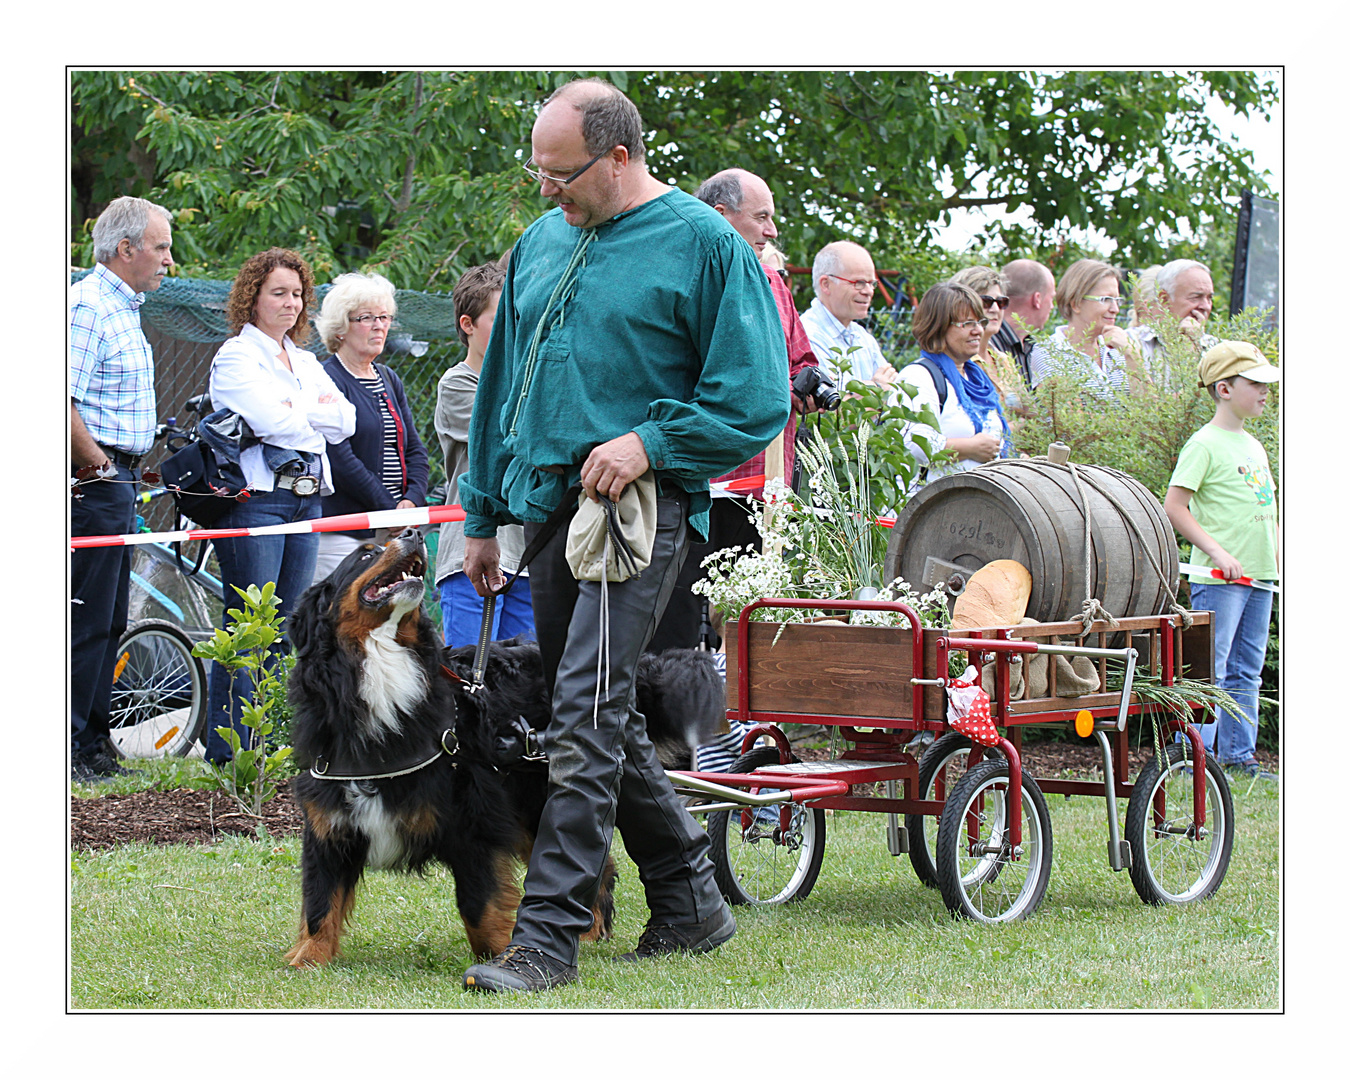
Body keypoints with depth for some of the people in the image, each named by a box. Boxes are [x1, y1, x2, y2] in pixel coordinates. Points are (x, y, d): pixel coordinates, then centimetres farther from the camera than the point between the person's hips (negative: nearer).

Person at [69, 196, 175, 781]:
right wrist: (99, 465, -17)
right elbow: (60, 402, -24)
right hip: (95, 484, -10)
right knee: (86, 619, -8)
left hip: (116, 479, 10)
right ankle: (66, 748, -5)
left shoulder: (124, 308, 18)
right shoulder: (88, 306, -15)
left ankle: (93, 744, 18)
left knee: (108, 621, 13)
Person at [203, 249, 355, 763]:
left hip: (306, 499, 7)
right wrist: (320, 416, 1)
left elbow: (345, 421, 8)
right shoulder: (236, 357, -2)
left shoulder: (305, 362, 21)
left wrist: (301, 411, -6)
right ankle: (227, 750, -8)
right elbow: (275, 423, -16)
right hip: (254, 501, -7)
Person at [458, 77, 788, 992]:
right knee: (605, 720, 12)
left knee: (586, 718, -15)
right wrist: (483, 513, 21)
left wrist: (648, 443, -16)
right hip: (549, 506, 8)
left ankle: (548, 933, -17)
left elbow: (757, 401, -7)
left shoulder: (705, 247, -4)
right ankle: (691, 901, 24)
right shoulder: (542, 243, 16)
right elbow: (503, 383, 23)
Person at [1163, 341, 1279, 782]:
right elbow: (1174, 506, -15)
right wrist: (1216, 551, -20)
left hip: (1259, 578, 8)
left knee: (1245, 672, 11)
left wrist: (1277, 559, 14)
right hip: (1217, 579, -8)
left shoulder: (1254, 447, 16)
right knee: (1208, 669, -9)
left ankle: (1238, 755, 16)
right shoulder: (1205, 444, -9)